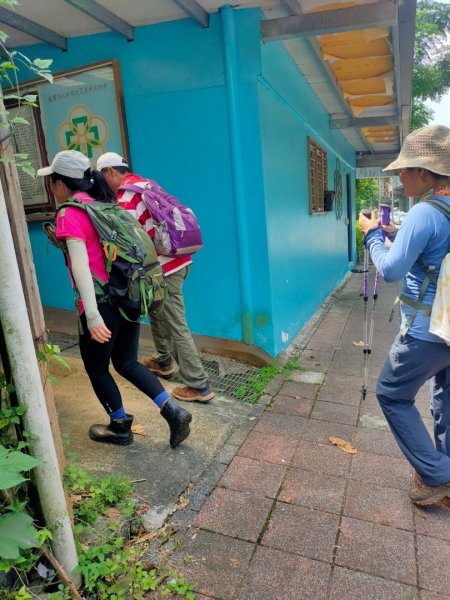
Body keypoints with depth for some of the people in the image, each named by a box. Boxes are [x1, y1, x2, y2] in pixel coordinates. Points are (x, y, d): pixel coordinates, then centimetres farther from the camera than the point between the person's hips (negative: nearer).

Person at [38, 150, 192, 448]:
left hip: (103, 305, -8)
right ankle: (173, 411, 12)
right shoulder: (104, 205, 13)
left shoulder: (69, 214, -11)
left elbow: (80, 265, -20)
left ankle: (120, 427, 31)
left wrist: (92, 316, -23)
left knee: (96, 369, 15)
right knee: (126, 363, 20)